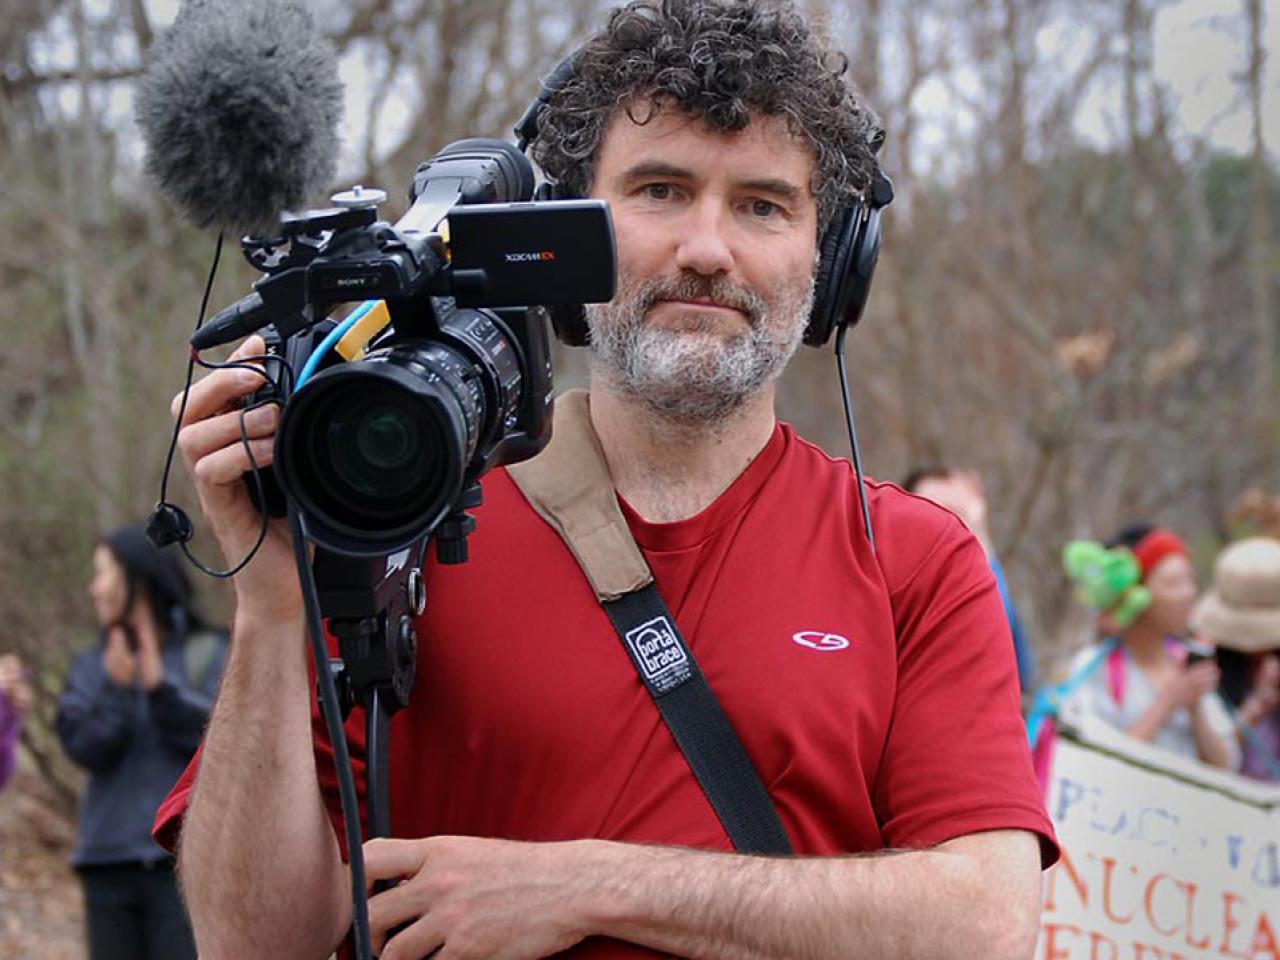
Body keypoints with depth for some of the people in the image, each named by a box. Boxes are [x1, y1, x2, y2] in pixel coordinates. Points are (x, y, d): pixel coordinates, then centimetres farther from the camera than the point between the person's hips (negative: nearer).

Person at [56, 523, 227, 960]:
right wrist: (117, 689, -20)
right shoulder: (90, 669, 10)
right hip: (110, 863, 3)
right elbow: (84, 747, -4)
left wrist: (161, 687, -21)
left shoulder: (208, 656, 2)